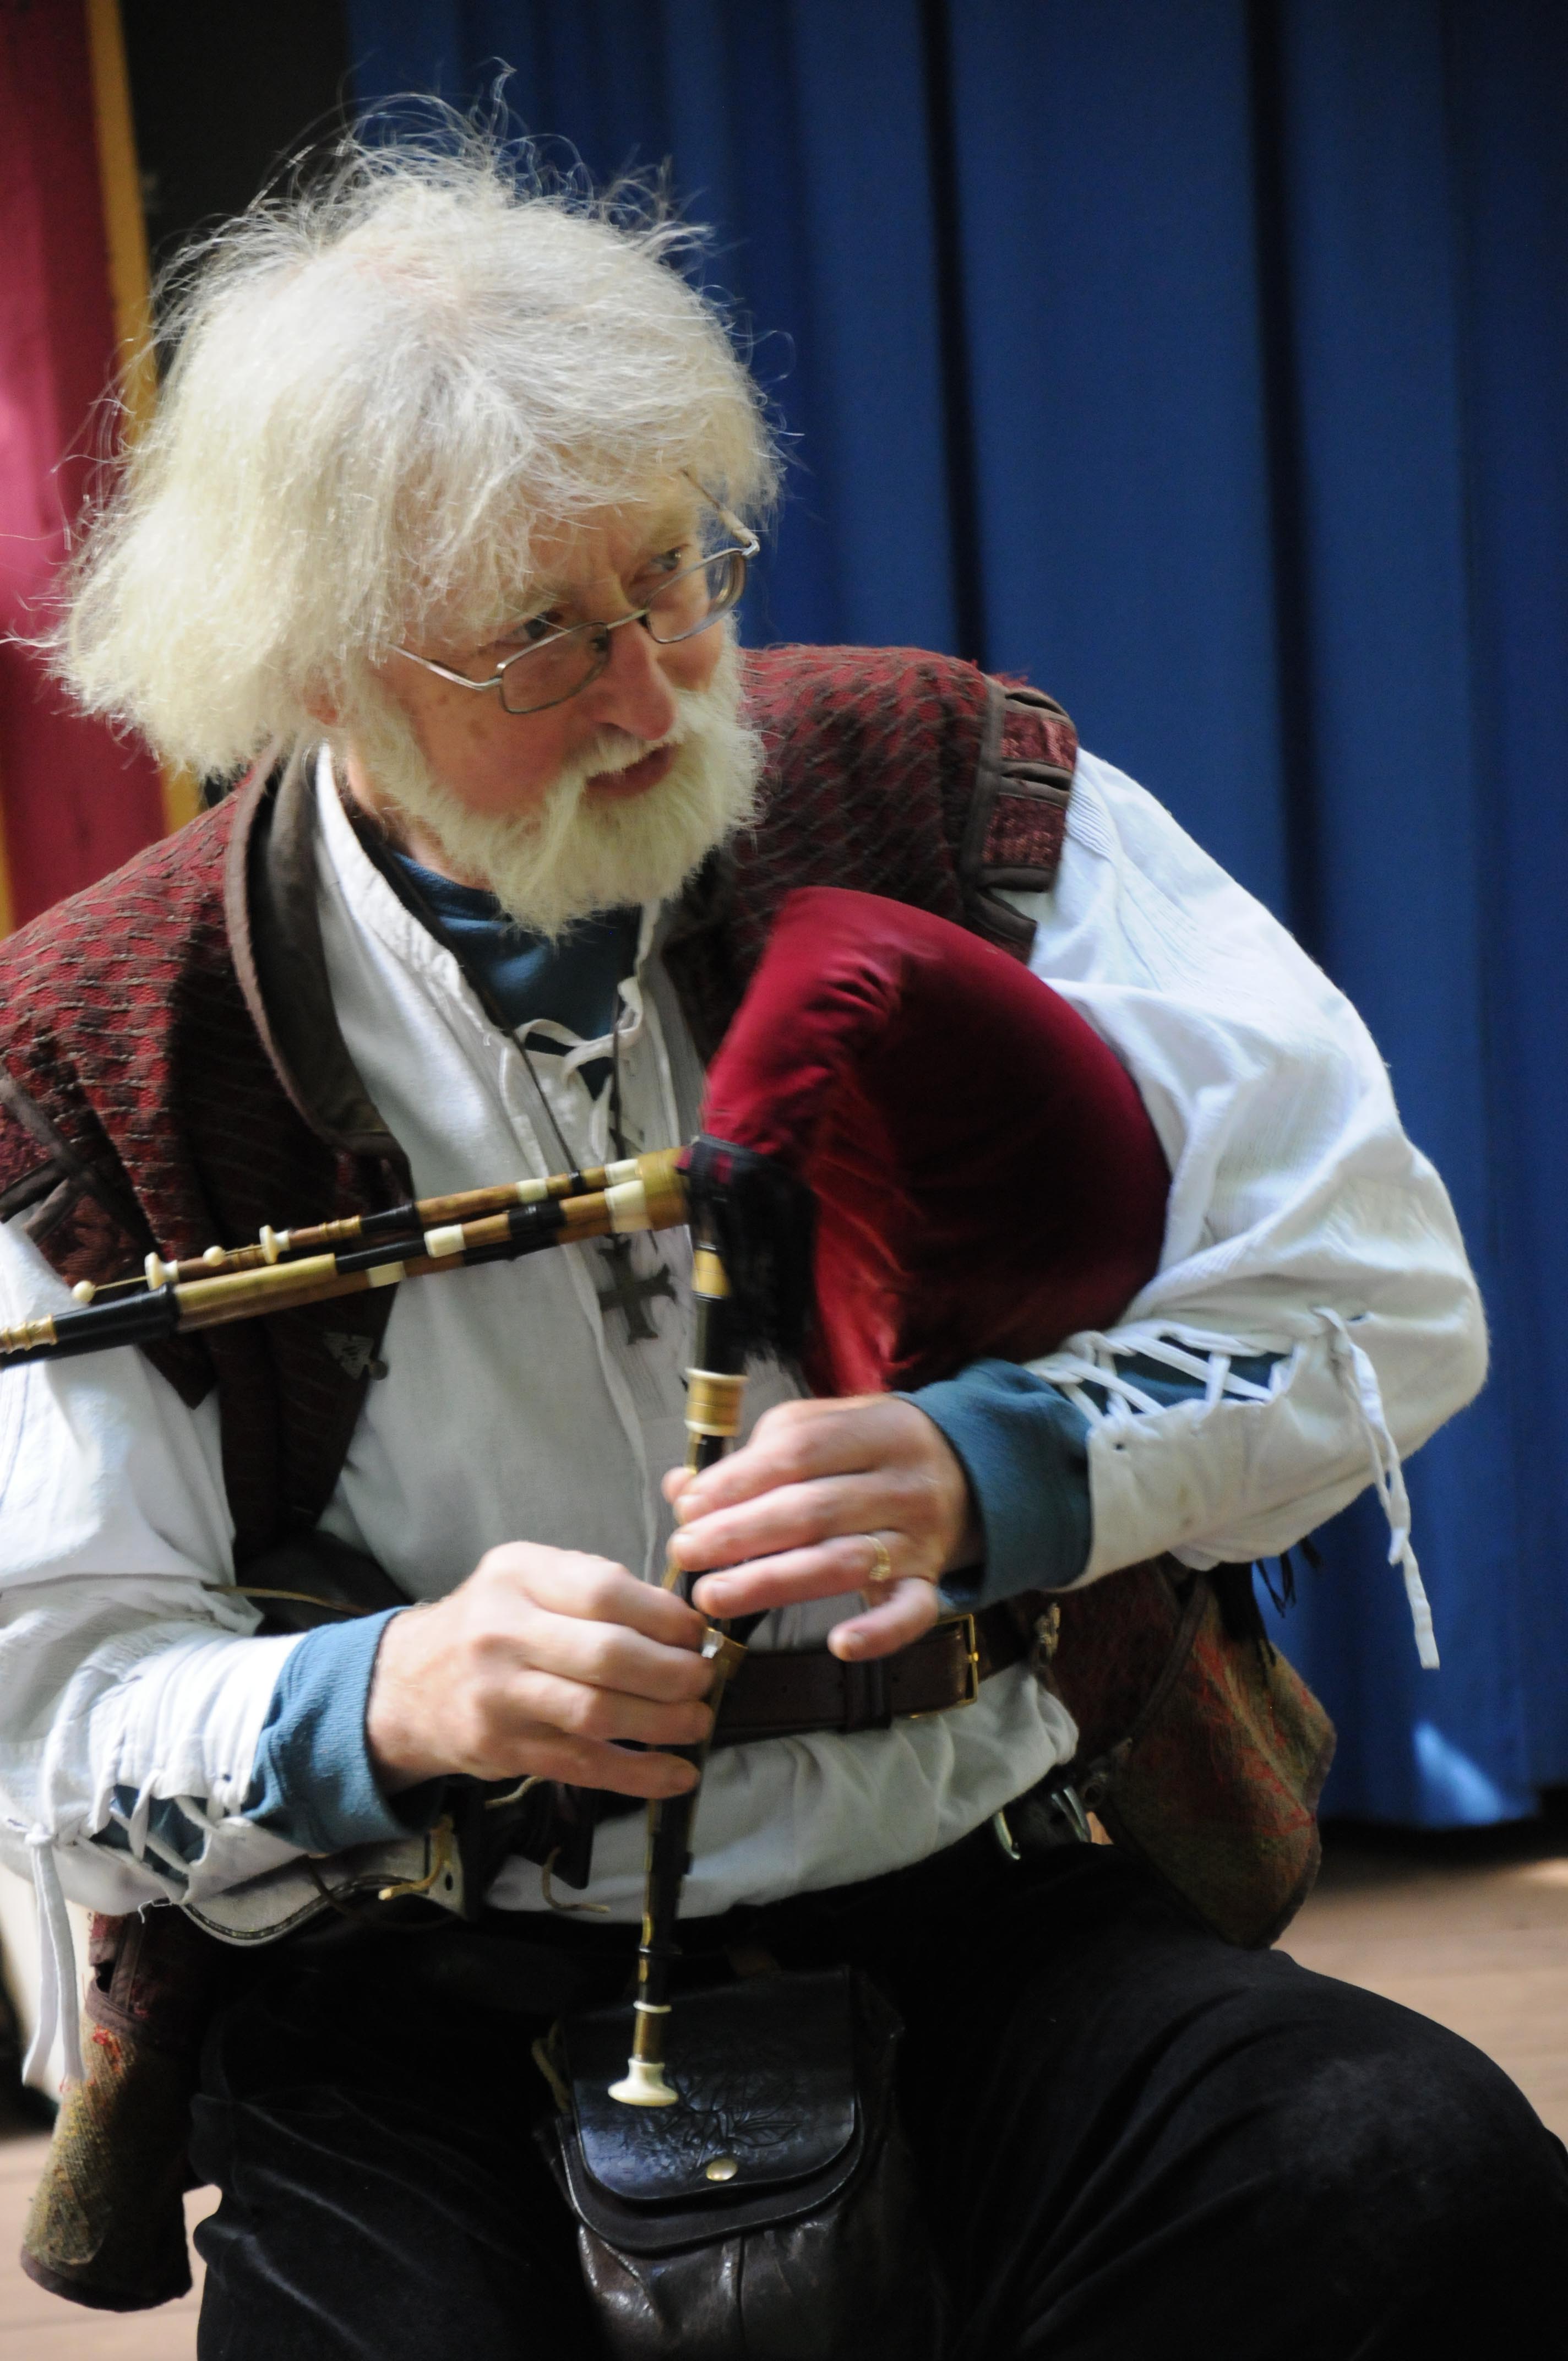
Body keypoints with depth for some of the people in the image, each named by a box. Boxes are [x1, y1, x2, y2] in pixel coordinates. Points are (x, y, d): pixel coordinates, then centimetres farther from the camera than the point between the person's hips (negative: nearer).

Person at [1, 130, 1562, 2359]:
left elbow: (1377, 1292, -3)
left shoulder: (957, 798, -1)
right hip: (426, 1998, -1)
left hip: (979, 1901, 2)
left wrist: (972, 1478, -21)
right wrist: (390, 1701, -25)